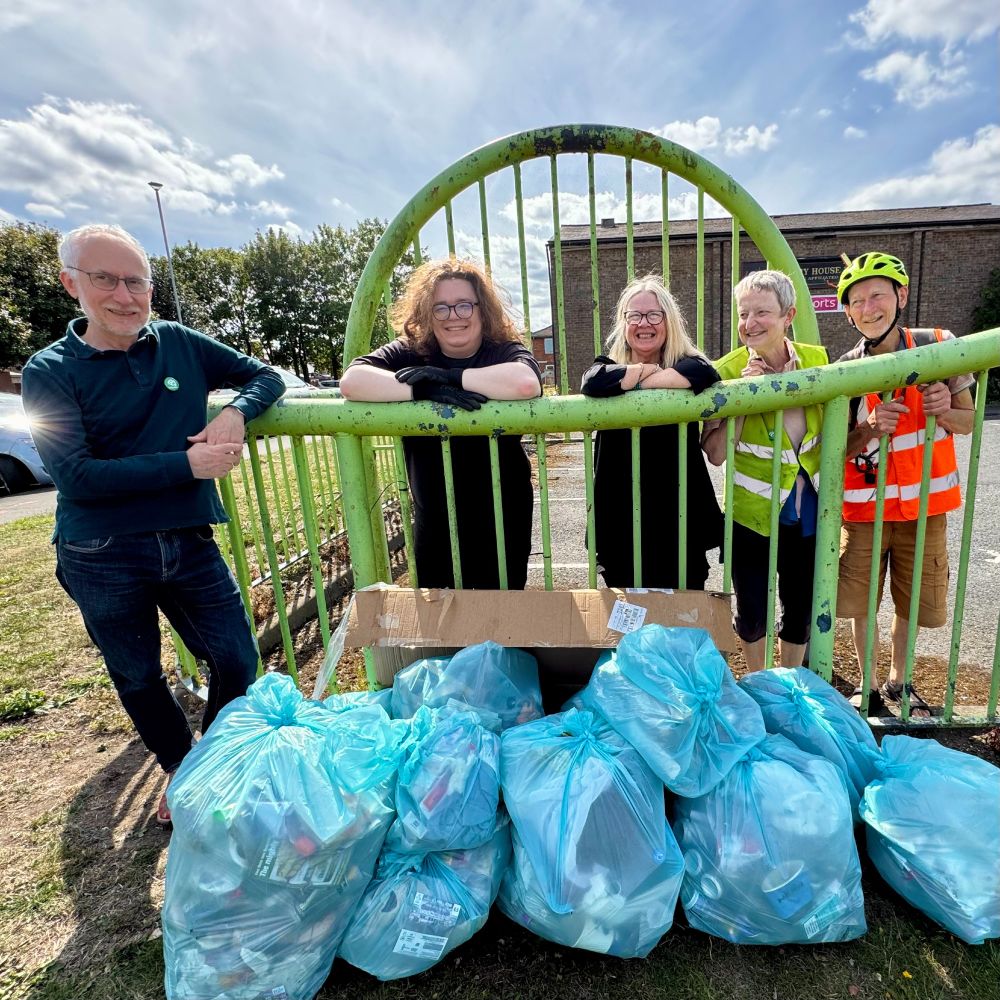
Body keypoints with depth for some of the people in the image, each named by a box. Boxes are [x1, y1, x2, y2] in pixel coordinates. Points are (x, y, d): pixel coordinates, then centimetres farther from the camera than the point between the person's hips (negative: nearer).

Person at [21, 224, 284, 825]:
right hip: (103, 561, -1)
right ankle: (181, 771, 45)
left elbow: (267, 377, 7)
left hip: (189, 545, 2)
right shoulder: (50, 372, -5)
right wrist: (189, 464, -21)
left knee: (239, 664, 6)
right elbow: (75, 476, -16)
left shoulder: (180, 345, 2)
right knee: (139, 680, 17)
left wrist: (236, 414, -14)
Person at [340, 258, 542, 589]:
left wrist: (448, 376, -24)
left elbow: (526, 383, -33)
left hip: (502, 517, -2)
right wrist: (424, 390, -29)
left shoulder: (504, 350, -9)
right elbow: (351, 381, -19)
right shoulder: (409, 353, -3)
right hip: (434, 522, 2)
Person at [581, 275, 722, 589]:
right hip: (620, 515, 0)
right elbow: (593, 383, -23)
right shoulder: (609, 363, 3)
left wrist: (632, 380, -18)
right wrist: (650, 370, -11)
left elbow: (705, 373, -23)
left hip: (681, 513, 0)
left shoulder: (685, 361, 2)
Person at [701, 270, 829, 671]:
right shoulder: (727, 370, -12)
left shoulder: (816, 359, -3)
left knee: (800, 608, 16)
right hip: (752, 511, -3)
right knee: (752, 612, 9)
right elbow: (715, 454, -18)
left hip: (808, 508, 3)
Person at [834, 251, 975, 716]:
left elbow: (968, 420, 3)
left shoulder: (939, 346, -4)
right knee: (860, 603, 7)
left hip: (923, 504, 1)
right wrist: (869, 429, -25)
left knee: (912, 603, 13)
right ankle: (868, 684, 29)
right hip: (862, 508, -1)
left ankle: (898, 682, 37)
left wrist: (945, 412, -20)